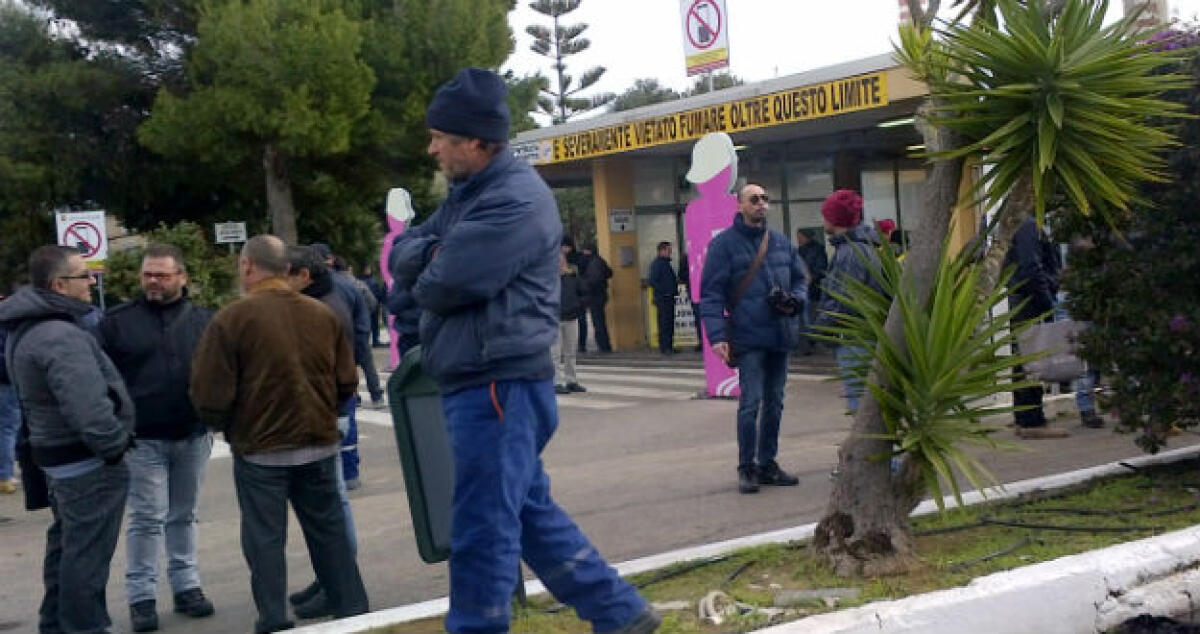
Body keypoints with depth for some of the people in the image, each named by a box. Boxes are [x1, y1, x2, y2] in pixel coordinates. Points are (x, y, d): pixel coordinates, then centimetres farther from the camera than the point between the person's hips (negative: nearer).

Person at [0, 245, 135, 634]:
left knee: (66, 544, 21)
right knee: (87, 553, -2)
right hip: (89, 462, -11)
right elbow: (87, 406, -31)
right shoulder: (60, 335, -25)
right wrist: (114, 444, -18)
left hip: (60, 456, 11)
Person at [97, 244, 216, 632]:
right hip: (142, 439, -2)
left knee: (183, 516, 14)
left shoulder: (204, 320, 4)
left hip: (192, 437, 2)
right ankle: (141, 596, 7)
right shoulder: (118, 321, -2)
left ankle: (186, 586, 23)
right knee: (147, 518, -1)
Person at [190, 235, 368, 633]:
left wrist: (223, 425, 9)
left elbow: (209, 393, -12)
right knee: (329, 531, 16)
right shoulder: (323, 314, -1)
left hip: (259, 449, -4)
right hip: (319, 444, 4)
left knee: (265, 539, 7)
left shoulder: (232, 319, -13)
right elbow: (346, 383, 2)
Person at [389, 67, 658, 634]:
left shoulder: (515, 200, -16)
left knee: (482, 530, -3)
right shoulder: (468, 194, 17)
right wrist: (431, 252, -9)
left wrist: (425, 275, 2)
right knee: (532, 512, 17)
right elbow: (402, 257, 13)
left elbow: (443, 284, -21)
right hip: (482, 384, 11)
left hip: (498, 385, -11)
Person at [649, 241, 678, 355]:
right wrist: (663, 292, -18)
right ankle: (664, 347, -5)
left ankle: (669, 347, 16)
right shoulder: (657, 263, -10)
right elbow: (653, 281, -17)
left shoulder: (666, 263, 19)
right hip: (662, 298, -9)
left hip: (669, 298, 9)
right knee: (664, 323, -8)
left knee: (670, 323, 11)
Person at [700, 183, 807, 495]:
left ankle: (767, 463, 22)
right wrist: (717, 335, -16)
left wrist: (795, 300, -1)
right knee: (751, 402, -9)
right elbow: (710, 292, -7)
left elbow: (800, 278, 22)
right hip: (748, 337, -6)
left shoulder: (781, 242, 13)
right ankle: (746, 468, 2)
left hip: (781, 336, 6)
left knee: (774, 403, 11)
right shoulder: (724, 244, -3)